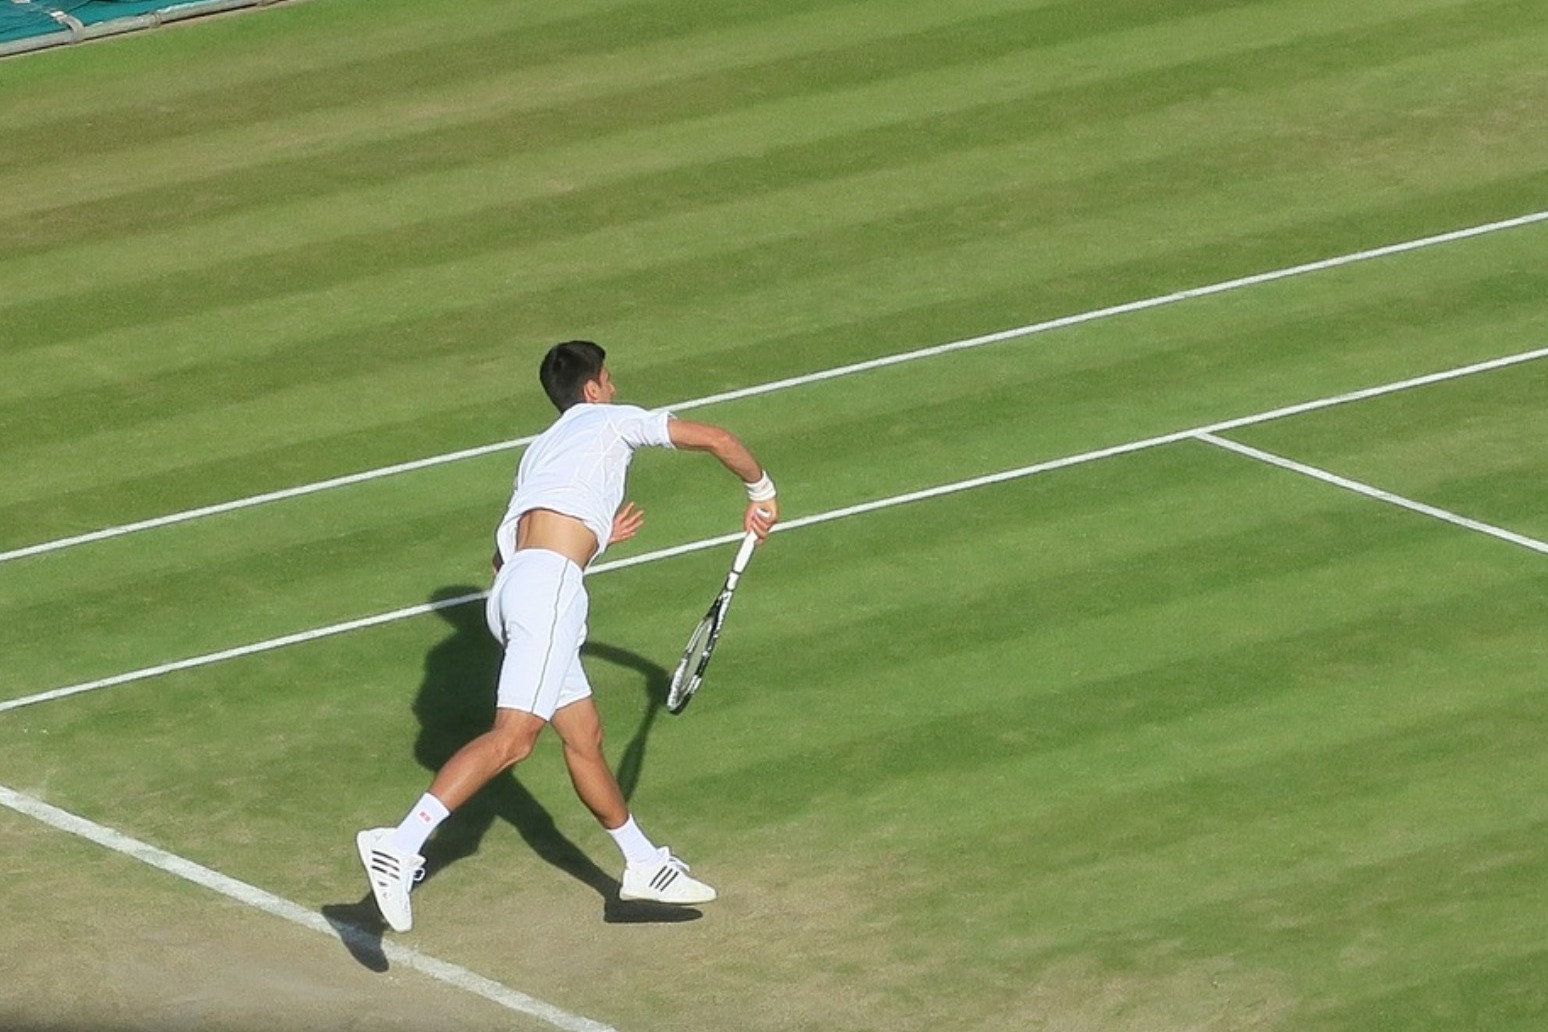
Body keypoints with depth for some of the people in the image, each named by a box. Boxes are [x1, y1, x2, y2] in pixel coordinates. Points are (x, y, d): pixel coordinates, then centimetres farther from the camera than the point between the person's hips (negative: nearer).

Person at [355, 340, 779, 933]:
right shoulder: (612, 420, 14)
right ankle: (401, 845, -34)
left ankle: (644, 867, 26)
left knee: (585, 736, 16)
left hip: (512, 585, 9)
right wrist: (761, 493, 31)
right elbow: (715, 440, 13)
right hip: (548, 586, -9)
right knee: (514, 735, -21)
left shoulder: (539, 450, 32)